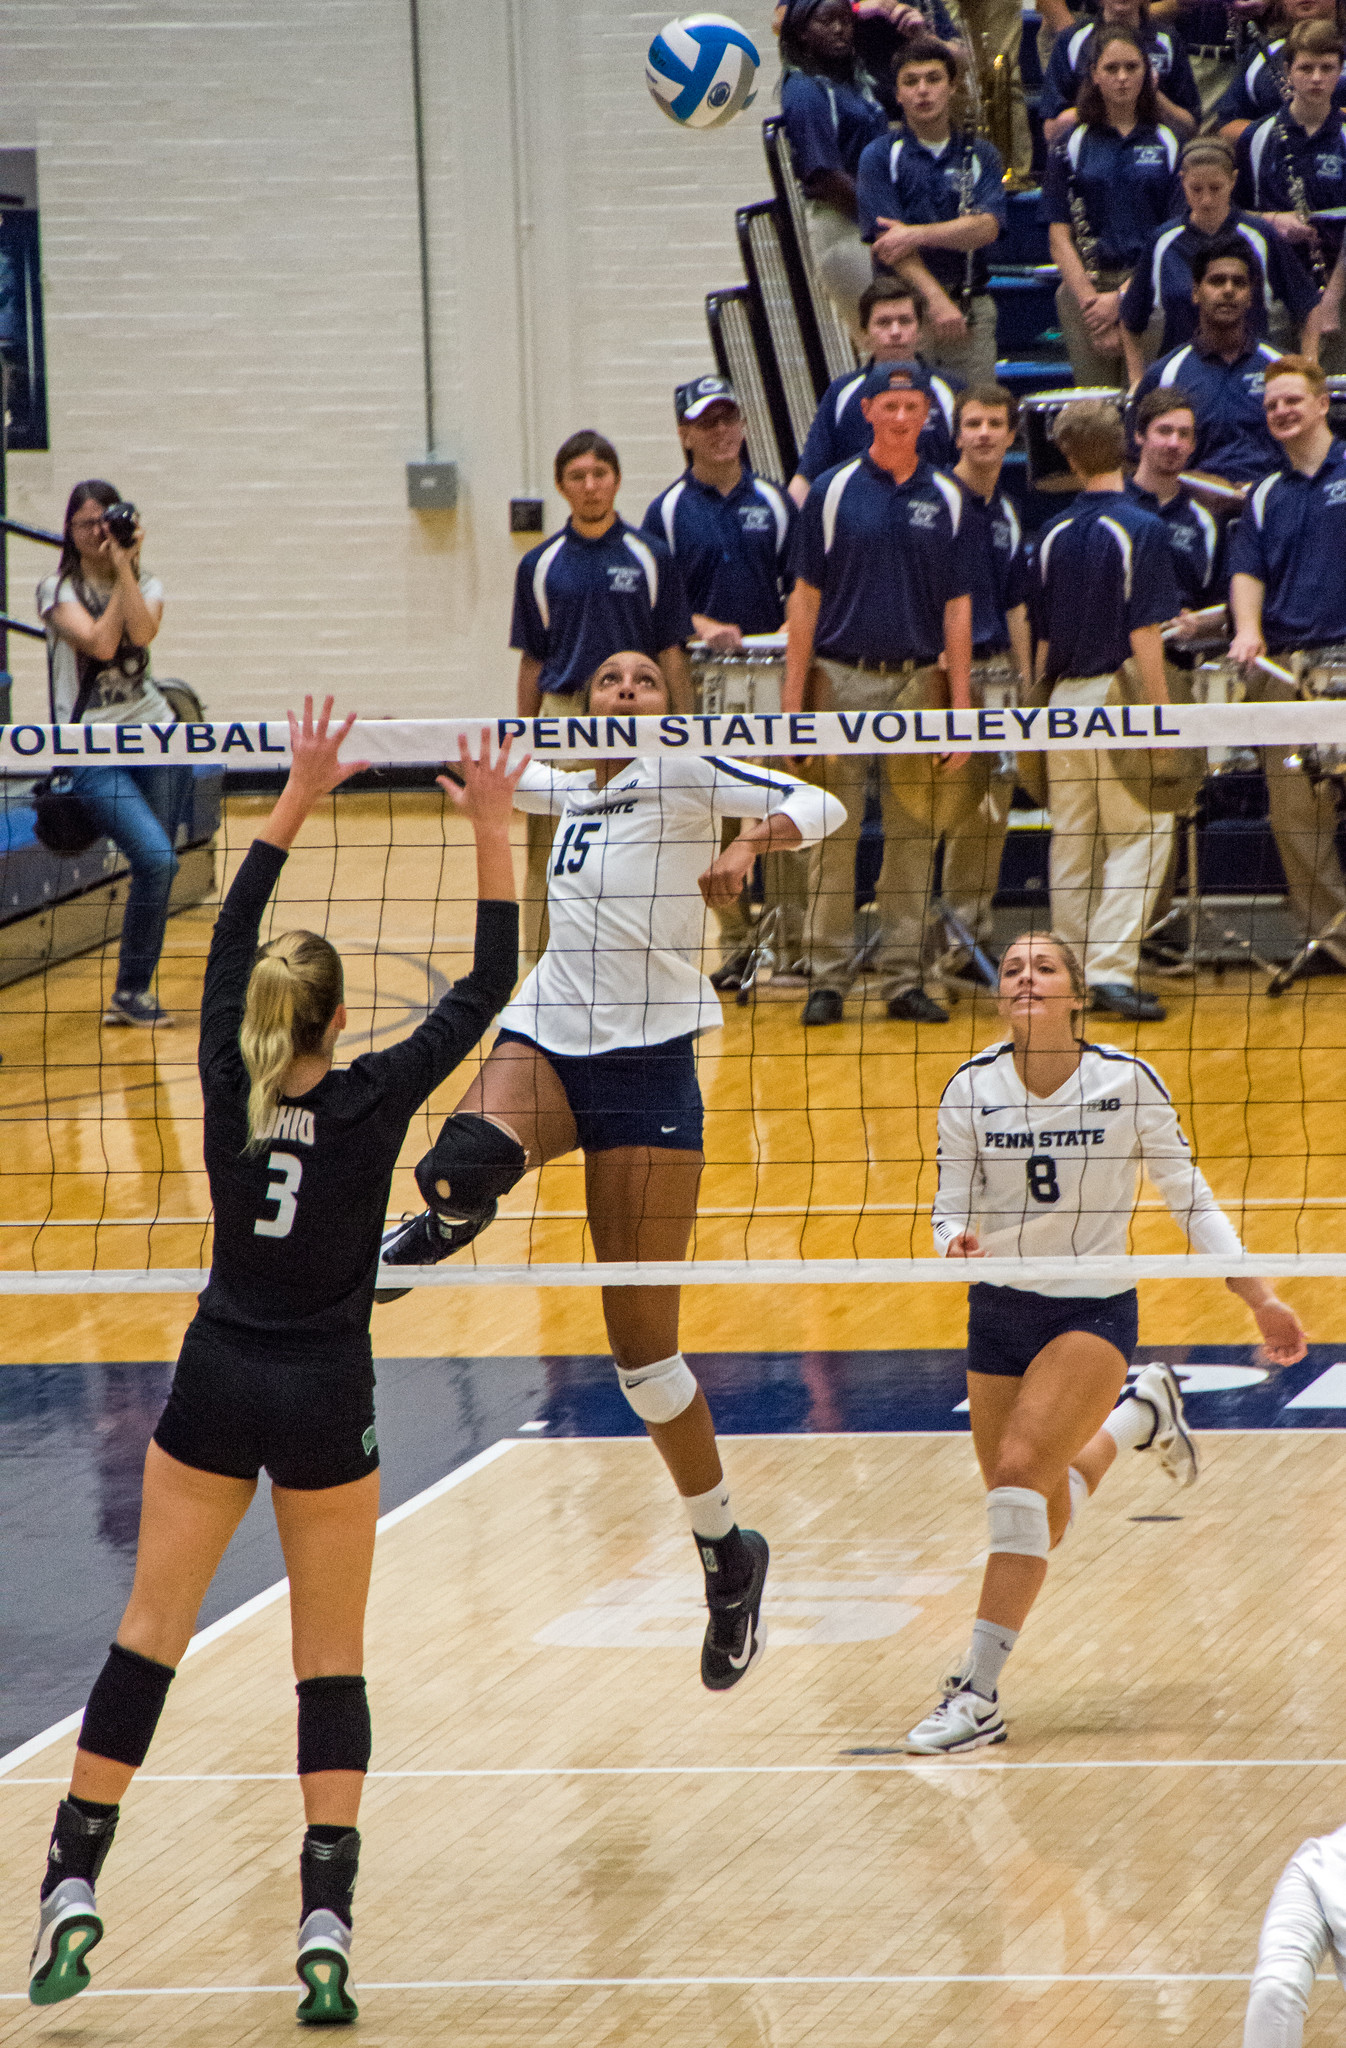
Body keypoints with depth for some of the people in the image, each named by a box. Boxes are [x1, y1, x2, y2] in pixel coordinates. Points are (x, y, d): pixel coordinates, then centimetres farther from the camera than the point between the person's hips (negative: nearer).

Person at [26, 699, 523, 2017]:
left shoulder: (229, 1086, -5)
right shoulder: (374, 1102, -12)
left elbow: (228, 939, 7)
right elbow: (486, 990, -6)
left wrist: (297, 800, 10)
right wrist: (494, 839, -5)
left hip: (216, 1388, 2)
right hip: (325, 1400, -2)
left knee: (149, 1633, 7)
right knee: (331, 1660, 3)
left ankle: (72, 1885, 1)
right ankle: (327, 1920, -6)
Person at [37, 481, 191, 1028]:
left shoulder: (146, 586, 8)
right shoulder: (58, 590, -2)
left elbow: (141, 633, -15)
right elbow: (101, 642, -19)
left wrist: (124, 567, -14)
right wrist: (117, 578, -11)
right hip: (91, 750, -4)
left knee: (157, 865, -1)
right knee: (155, 859, -19)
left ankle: (134, 993, 11)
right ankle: (129, 993, -8)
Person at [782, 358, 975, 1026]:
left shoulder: (945, 499, 7)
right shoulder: (833, 491, 2)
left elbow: (957, 605, 7)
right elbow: (806, 597, 2)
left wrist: (960, 703, 0)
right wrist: (792, 698, -4)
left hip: (917, 678, 2)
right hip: (841, 677, -2)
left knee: (913, 839, 3)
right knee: (833, 836, -1)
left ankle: (905, 977, 8)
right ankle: (828, 979, 4)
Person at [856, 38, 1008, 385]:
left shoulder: (980, 154, 11)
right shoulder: (880, 156, 3)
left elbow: (987, 226, -3)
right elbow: (888, 238, -7)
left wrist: (917, 234, -15)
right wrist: (936, 300, -17)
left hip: (972, 309, 2)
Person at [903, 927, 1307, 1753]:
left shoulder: (1127, 1081, -12)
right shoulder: (971, 1089, -7)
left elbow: (1189, 1195, -1)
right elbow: (953, 1209, 0)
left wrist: (1260, 1296, -4)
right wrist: (957, 1246, -24)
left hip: (1094, 1311, -4)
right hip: (999, 1311, 4)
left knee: (1019, 1469, -25)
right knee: (1039, 1524, 10)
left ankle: (979, 1694, -22)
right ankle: (1137, 1414, 43)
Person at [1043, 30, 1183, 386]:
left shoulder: (1169, 145, 8)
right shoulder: (1073, 146, 10)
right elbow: (1059, 237, 5)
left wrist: (1121, 297, -7)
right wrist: (1088, 299, -9)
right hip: (1086, 286, 1)